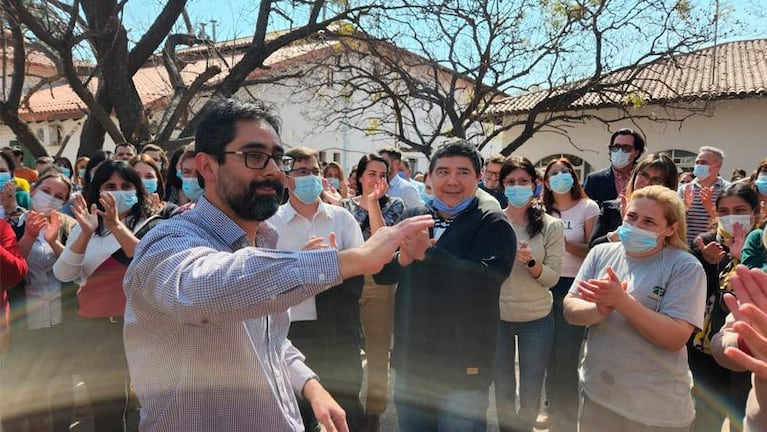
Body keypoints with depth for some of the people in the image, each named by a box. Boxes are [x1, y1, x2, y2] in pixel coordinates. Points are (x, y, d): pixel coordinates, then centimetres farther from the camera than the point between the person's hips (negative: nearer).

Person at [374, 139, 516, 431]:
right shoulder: (412, 218, 5)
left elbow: (483, 280, -24)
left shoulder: (494, 225, -8)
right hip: (410, 360, 5)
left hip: (463, 367, -4)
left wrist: (428, 249, -26)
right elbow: (382, 274, 1)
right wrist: (403, 259, -19)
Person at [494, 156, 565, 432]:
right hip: (496, 317, 1)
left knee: (530, 390, 12)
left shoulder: (551, 226, -8)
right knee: (502, 387, 17)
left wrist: (531, 262, -26)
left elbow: (552, 278, -10)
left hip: (536, 319, -1)